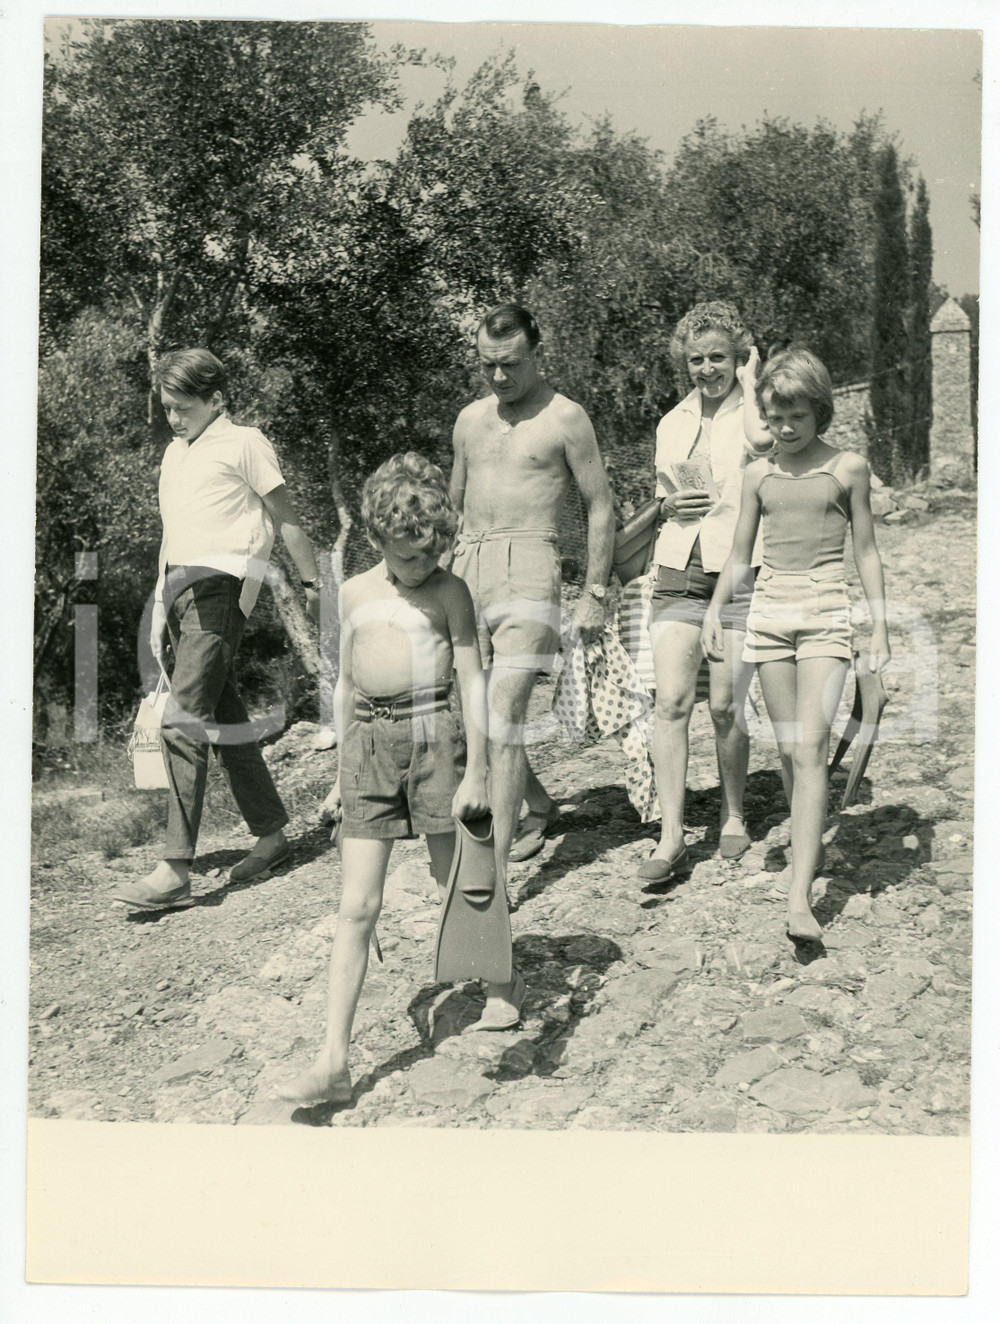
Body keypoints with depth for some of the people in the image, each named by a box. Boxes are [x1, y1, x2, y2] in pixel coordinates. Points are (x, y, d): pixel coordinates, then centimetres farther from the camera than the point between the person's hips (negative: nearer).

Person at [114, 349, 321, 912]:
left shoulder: (244, 443, 0)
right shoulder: (175, 453, 23)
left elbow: (286, 517, 2)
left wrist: (311, 581, 3)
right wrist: (162, 602, 23)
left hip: (220, 586, -8)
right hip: (180, 590, 8)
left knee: (184, 724, -16)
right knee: (224, 718, 10)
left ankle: (177, 872, -18)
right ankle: (271, 833, 22)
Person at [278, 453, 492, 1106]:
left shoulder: (449, 590, 0)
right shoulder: (356, 592, 11)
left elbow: (473, 679, -2)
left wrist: (476, 770, -9)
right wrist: (342, 773, 18)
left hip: (431, 731, -3)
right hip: (369, 740, 3)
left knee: (457, 887, 10)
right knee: (357, 907, -1)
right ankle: (334, 1063, -1)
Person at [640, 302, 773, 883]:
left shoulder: (757, 409, 0)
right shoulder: (673, 423, 15)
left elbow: (761, 440, -25)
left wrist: (748, 379, -9)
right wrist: (671, 506, 2)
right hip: (679, 572, 4)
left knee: (726, 706, 0)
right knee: (672, 702, -7)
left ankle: (734, 816, 23)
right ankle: (672, 835, -4)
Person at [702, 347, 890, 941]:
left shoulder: (848, 467, 4)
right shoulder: (759, 473, 11)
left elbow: (866, 550, 7)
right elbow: (740, 552, 17)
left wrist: (881, 626, 4)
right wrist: (715, 609, 7)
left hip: (825, 610, -3)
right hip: (770, 608, 4)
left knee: (810, 745, -14)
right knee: (789, 749, 5)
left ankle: (799, 894, -20)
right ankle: (812, 848, 25)